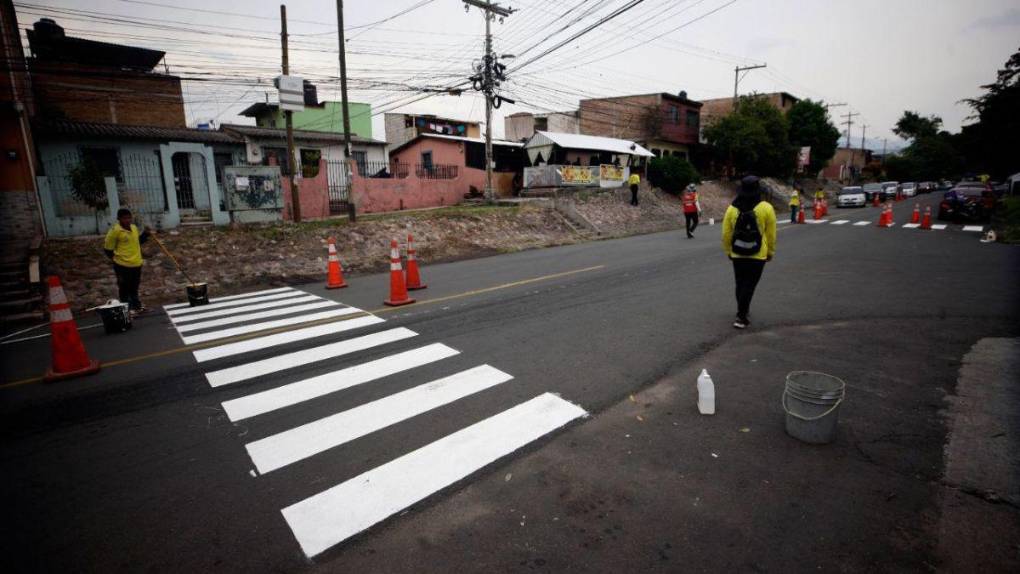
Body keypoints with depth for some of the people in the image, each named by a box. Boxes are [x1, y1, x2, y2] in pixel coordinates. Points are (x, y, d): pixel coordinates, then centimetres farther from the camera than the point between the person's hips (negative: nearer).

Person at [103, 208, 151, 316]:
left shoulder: (134, 228, 5)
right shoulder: (115, 230, -16)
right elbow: (107, 248, -10)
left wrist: (145, 234, 8)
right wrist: (117, 258, -4)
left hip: (136, 263, 7)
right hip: (123, 265, -7)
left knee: (134, 286, 22)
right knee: (124, 287, 7)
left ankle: (136, 305, 38)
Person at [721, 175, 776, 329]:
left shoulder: (732, 208, -5)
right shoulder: (766, 208, -10)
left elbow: (726, 234, -1)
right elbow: (771, 234, -4)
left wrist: (728, 251, 12)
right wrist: (771, 252, 8)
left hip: (737, 255, 2)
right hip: (758, 256, -2)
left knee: (740, 285, 17)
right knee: (749, 286, 1)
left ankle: (743, 312, 32)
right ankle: (741, 317, -4)